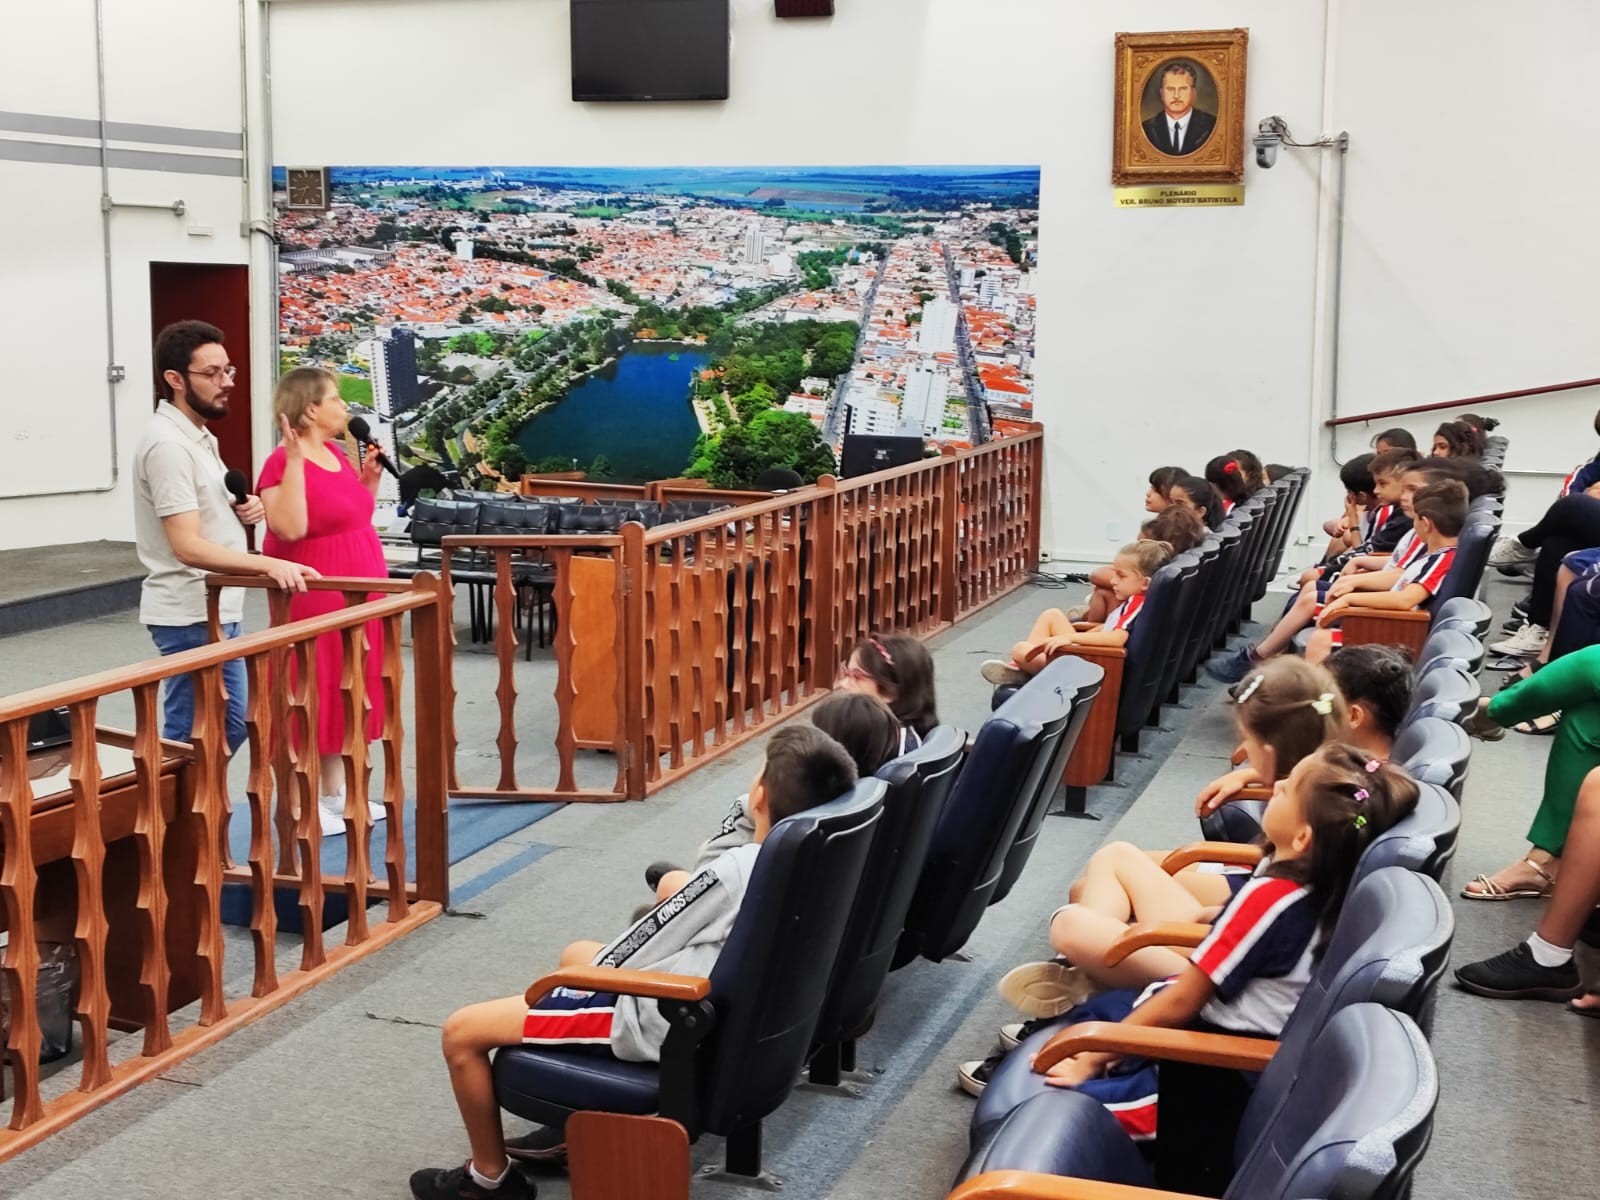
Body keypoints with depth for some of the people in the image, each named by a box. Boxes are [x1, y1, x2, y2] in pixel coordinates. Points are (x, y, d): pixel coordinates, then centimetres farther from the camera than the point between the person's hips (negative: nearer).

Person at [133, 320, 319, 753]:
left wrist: (242, 508, 4)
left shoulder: (197, 435, 12)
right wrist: (269, 565, -36)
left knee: (228, 726, 16)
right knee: (193, 740, -5)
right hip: (191, 615, -10)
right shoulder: (168, 444, -20)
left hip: (214, 608, 10)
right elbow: (188, 547, -26)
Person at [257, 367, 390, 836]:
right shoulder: (282, 463, -16)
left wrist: (370, 478, 5)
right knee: (311, 696, -2)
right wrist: (293, 459, -29)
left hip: (354, 595, 9)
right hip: (313, 599, -9)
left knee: (345, 693, 14)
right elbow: (289, 529, -30)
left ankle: (335, 793, 24)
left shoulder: (336, 454, 9)